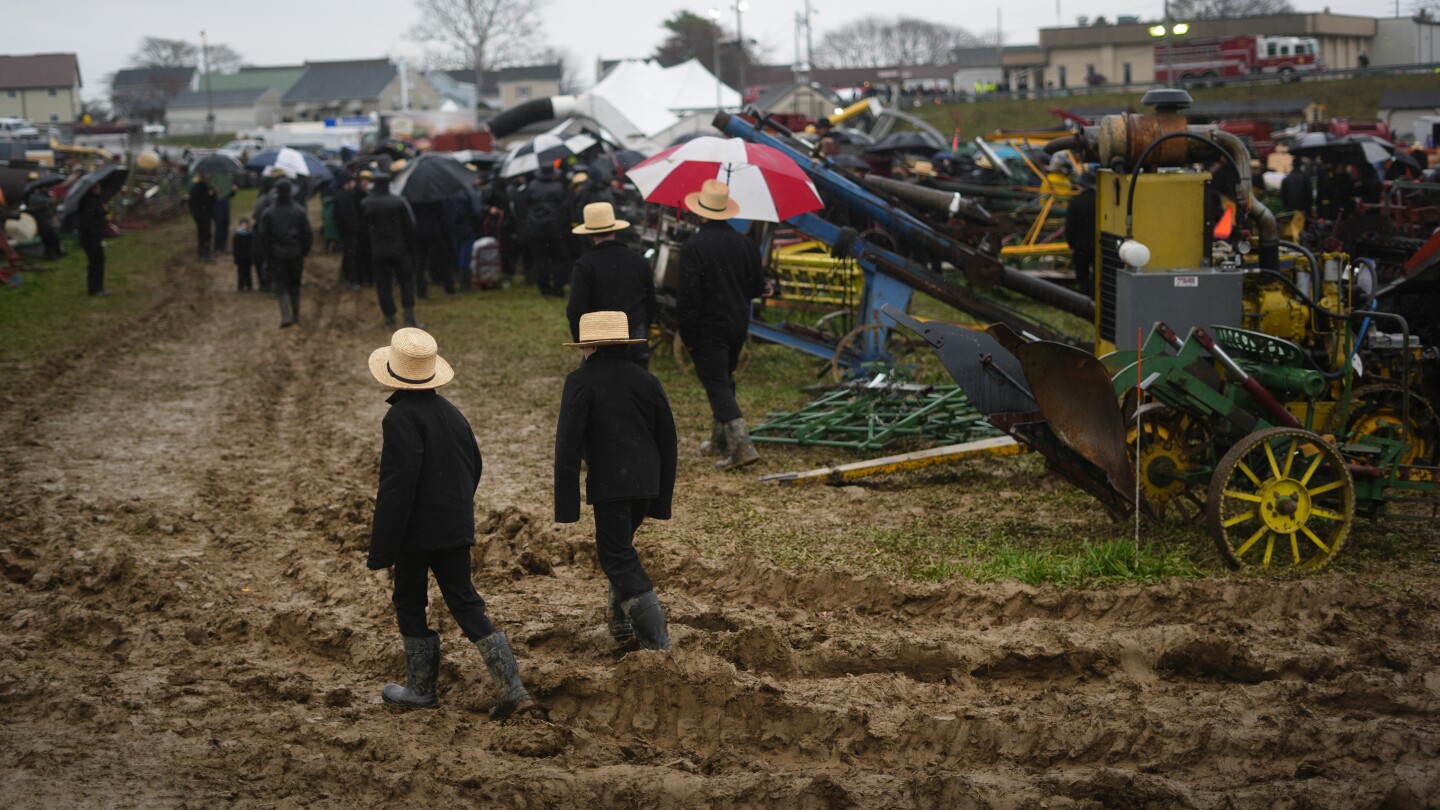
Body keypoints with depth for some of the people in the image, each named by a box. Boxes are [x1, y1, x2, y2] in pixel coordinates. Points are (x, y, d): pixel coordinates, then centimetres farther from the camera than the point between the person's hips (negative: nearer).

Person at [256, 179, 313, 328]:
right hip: (296, 254, 2)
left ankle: (286, 316, -14)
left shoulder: (268, 212, -6)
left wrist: (267, 256, 4)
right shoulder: (300, 211, -2)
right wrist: (304, 252, 10)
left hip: (277, 254, -2)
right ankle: (295, 315, 22)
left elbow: (263, 236, -4)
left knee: (280, 285, 1)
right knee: (294, 285, 15)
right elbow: (308, 234, -1)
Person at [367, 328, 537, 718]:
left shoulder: (401, 417, -17)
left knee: (410, 604, 11)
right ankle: (513, 689, 1)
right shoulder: (451, 412, 7)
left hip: (416, 531, -7)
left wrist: (380, 549, -17)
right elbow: (474, 465, 17)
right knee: (465, 603, 9)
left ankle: (421, 689, 21)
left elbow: (397, 484, -21)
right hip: (457, 528, 7)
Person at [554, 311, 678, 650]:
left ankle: (657, 642, -7)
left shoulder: (581, 381, -6)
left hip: (608, 484, -6)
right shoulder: (646, 380, 10)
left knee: (618, 560, -1)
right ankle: (621, 620, 33)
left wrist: (566, 504, -10)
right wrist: (662, 500, 20)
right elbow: (667, 441, 13)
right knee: (621, 548, 26)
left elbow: (568, 445, -12)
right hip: (647, 483, 6)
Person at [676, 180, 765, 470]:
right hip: (738, 324, 6)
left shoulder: (694, 246, -17)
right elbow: (758, 287, 9)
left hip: (708, 328, -6)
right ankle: (720, 440, 33)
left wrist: (687, 334, -9)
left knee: (717, 386, -5)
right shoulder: (743, 242, 2)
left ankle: (742, 446, -17)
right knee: (725, 380, 21)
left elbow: (688, 296, -17)